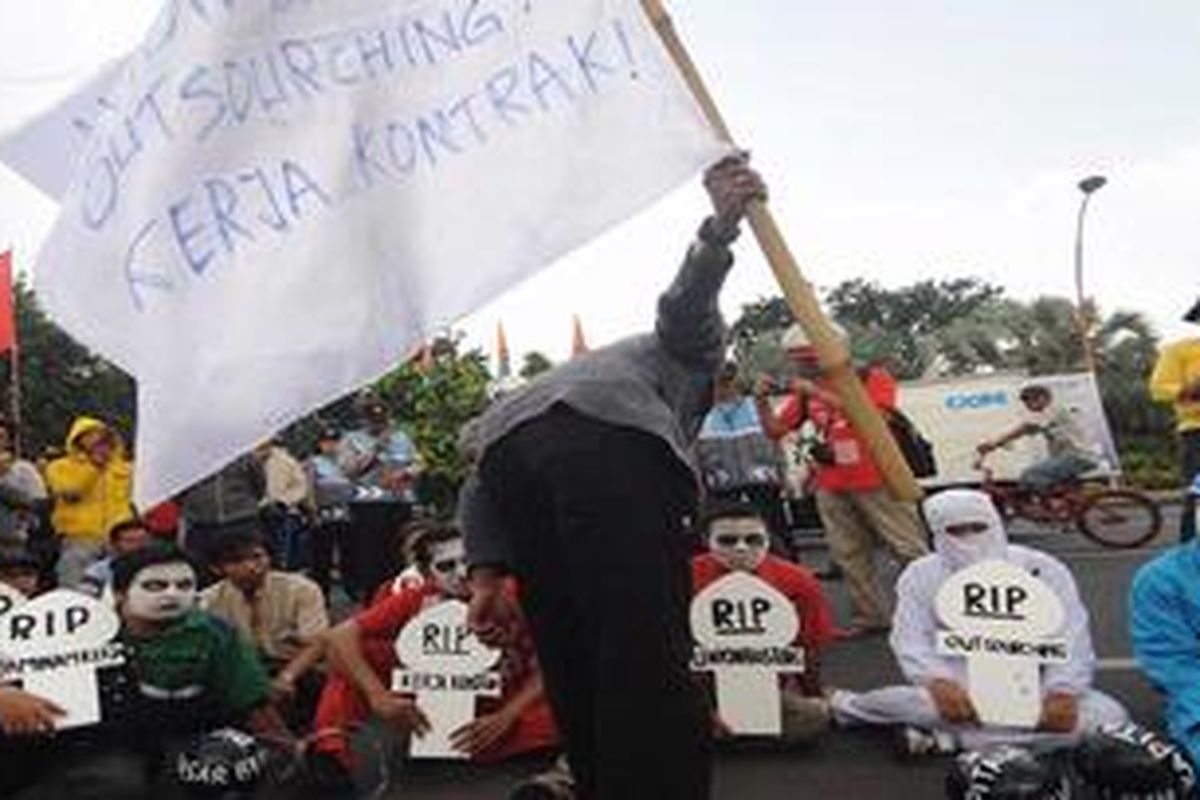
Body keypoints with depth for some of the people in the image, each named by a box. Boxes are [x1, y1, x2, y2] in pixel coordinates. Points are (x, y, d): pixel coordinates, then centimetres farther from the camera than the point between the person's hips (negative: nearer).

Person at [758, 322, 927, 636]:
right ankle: (869, 617, 15)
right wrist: (762, 401, -10)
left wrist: (818, 393, -24)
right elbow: (774, 431, 8)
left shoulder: (873, 378, -4)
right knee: (850, 557, 6)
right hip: (832, 489, 5)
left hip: (879, 483, -5)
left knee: (911, 551, 0)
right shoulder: (804, 391, 9)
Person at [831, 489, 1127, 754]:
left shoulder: (1042, 569, -1)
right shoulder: (921, 575, 0)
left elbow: (1072, 641, -6)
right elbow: (911, 641, -9)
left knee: (1106, 715, -25)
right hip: (963, 691, -2)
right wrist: (939, 683, -30)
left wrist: (1062, 693, -24)